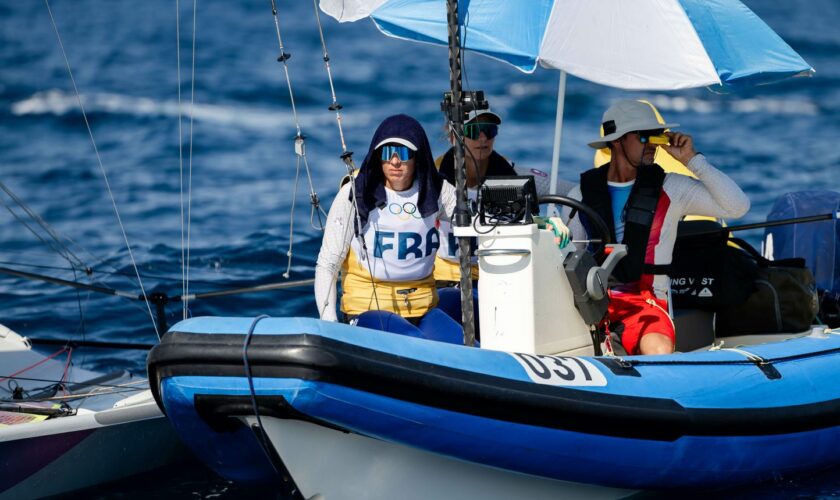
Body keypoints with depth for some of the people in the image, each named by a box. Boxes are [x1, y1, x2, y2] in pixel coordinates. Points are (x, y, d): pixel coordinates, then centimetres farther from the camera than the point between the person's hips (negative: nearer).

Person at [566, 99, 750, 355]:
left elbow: (737, 206, -3)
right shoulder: (582, 193, 11)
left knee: (659, 352, -34)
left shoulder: (670, 188, 7)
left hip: (644, 304, -1)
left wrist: (692, 160, -4)